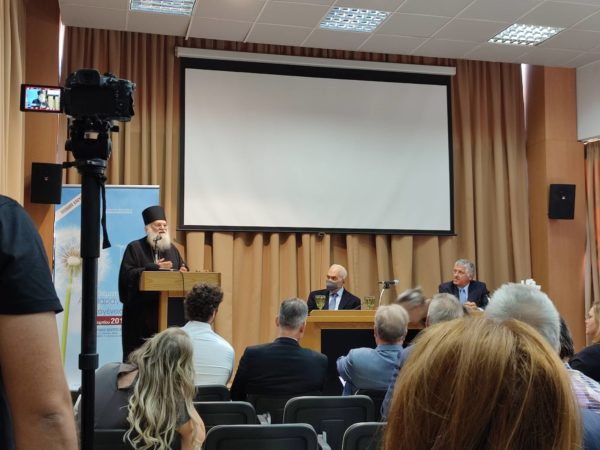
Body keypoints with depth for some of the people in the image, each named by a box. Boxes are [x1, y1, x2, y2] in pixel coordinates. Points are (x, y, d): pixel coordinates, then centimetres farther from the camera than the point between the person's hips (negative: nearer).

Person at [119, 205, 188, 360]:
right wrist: (153, 267, -16)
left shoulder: (172, 249, 15)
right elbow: (127, 274, -12)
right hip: (140, 311, -4)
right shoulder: (135, 248, 0)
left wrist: (183, 272, -8)